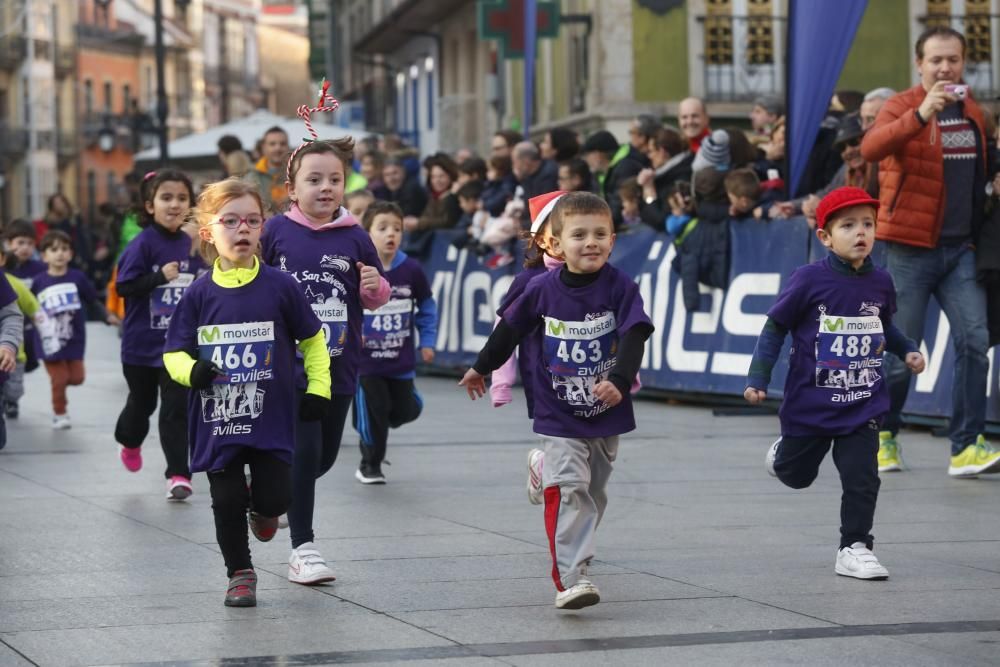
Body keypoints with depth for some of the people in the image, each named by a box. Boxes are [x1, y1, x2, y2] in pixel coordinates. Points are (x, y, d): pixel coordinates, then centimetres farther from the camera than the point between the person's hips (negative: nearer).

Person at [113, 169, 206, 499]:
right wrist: (160, 276, -29)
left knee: (176, 409, -2)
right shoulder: (143, 244, -14)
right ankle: (129, 442, 48)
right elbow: (123, 287, -18)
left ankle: (178, 474, 2)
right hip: (143, 344, -2)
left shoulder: (192, 245, 1)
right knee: (142, 403, 18)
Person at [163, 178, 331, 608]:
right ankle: (240, 574, 22)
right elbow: (174, 353, 2)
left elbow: (312, 339, 8)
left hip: (271, 416, 0)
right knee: (227, 501, 2)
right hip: (216, 420, 1)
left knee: (274, 498, -4)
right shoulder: (200, 294, -3)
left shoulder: (279, 287, -4)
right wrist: (192, 370, -19)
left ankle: (261, 508, 33)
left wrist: (318, 389, 3)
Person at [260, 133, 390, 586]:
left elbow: (376, 298, 11)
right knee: (304, 451, -9)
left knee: (325, 456, 13)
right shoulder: (276, 232, -4)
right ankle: (303, 548, 1)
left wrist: (376, 288, -10)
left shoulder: (355, 238, 1)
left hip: (339, 365, 3)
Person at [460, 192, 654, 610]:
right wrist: (481, 368, 21)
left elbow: (634, 337, -21)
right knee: (567, 490, -16)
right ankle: (571, 579, -20)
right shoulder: (543, 290, -8)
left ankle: (573, 557, 34)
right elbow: (511, 329, 8)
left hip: (606, 416, 1)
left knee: (592, 495, 15)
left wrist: (620, 380, -39)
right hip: (559, 416, -1)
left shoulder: (620, 288, -11)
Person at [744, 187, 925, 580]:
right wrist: (758, 379, -12)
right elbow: (775, 328, -8)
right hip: (810, 403, -2)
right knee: (796, 476, 18)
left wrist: (907, 351, 3)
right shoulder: (809, 280, -16)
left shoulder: (880, 282, -2)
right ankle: (783, 452, 51)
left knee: (862, 480, -6)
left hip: (863, 405, 2)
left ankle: (854, 548, 7)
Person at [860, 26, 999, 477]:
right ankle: (883, 434, 23)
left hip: (961, 249, 5)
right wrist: (921, 114, -41)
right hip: (911, 248, -5)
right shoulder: (904, 106, -8)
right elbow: (871, 149, -28)